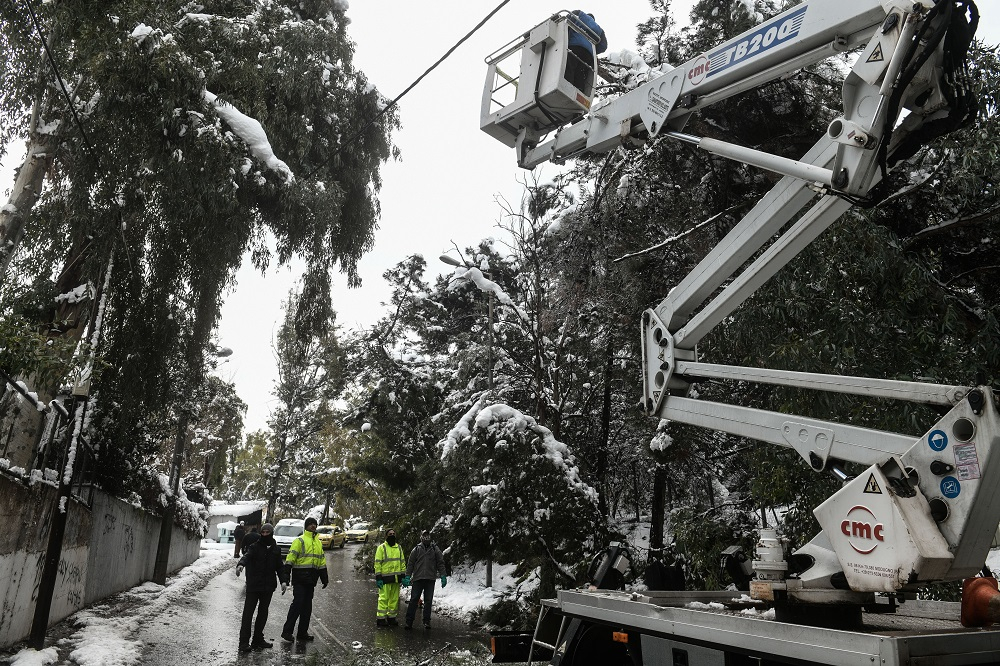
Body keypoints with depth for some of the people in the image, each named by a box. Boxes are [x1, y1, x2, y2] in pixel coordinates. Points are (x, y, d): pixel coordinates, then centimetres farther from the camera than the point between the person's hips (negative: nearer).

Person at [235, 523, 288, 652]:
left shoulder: (275, 549, 10)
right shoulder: (254, 547, -4)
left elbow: (280, 566, 14)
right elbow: (246, 556, -24)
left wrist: (284, 581, 1)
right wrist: (241, 564, -47)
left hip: (268, 587, 5)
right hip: (253, 586, -5)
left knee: (263, 614, 12)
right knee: (248, 613, -7)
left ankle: (258, 640, 22)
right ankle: (244, 643, -5)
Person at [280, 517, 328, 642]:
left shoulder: (318, 543, 19)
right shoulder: (300, 540, -4)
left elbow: (322, 561, 23)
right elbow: (291, 557, -11)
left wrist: (324, 579, 21)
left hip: (311, 579, 7)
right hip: (300, 577, -7)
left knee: (307, 606, 9)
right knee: (298, 603, -11)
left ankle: (302, 632, 16)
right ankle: (287, 631, -4)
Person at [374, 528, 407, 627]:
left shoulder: (399, 548, 15)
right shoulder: (381, 548, -2)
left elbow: (403, 562, 18)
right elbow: (377, 564, -5)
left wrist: (403, 576, 12)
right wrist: (378, 578, -10)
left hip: (396, 578, 5)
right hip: (385, 578, -5)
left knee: (394, 598, 8)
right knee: (384, 598, -6)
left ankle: (391, 617, 17)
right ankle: (380, 618, 0)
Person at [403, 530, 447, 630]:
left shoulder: (435, 549, 8)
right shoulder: (417, 549, 7)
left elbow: (440, 563, 8)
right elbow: (410, 563, 8)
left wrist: (443, 576, 1)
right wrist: (407, 577, 2)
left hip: (430, 579, 1)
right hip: (417, 578, 0)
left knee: (428, 601, 5)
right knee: (414, 600, -2)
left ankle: (426, 621, 13)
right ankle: (409, 621, 3)